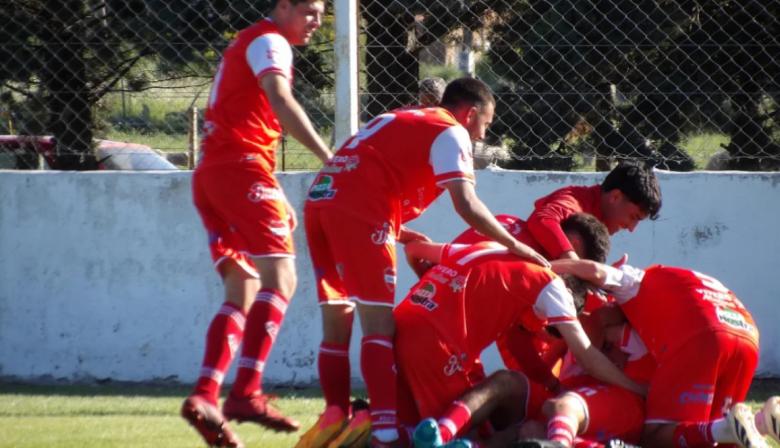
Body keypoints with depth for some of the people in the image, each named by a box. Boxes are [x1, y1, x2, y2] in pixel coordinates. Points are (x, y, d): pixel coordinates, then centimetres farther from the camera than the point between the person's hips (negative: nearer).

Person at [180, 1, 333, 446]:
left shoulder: (247, 44, 27)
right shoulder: (270, 42, -3)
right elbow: (280, 100, -21)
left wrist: (274, 200, 26)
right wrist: (327, 155, -30)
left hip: (210, 175, 10)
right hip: (242, 170, -10)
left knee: (243, 293, 7)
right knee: (281, 277, -15)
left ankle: (205, 396, -5)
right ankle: (247, 393, -25)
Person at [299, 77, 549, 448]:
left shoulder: (398, 121, 31)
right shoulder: (451, 133, 6)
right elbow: (466, 204, -7)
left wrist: (396, 233, 20)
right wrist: (513, 245, 1)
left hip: (320, 199, 8)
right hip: (358, 212, -8)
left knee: (336, 323, 12)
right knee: (378, 323, -10)